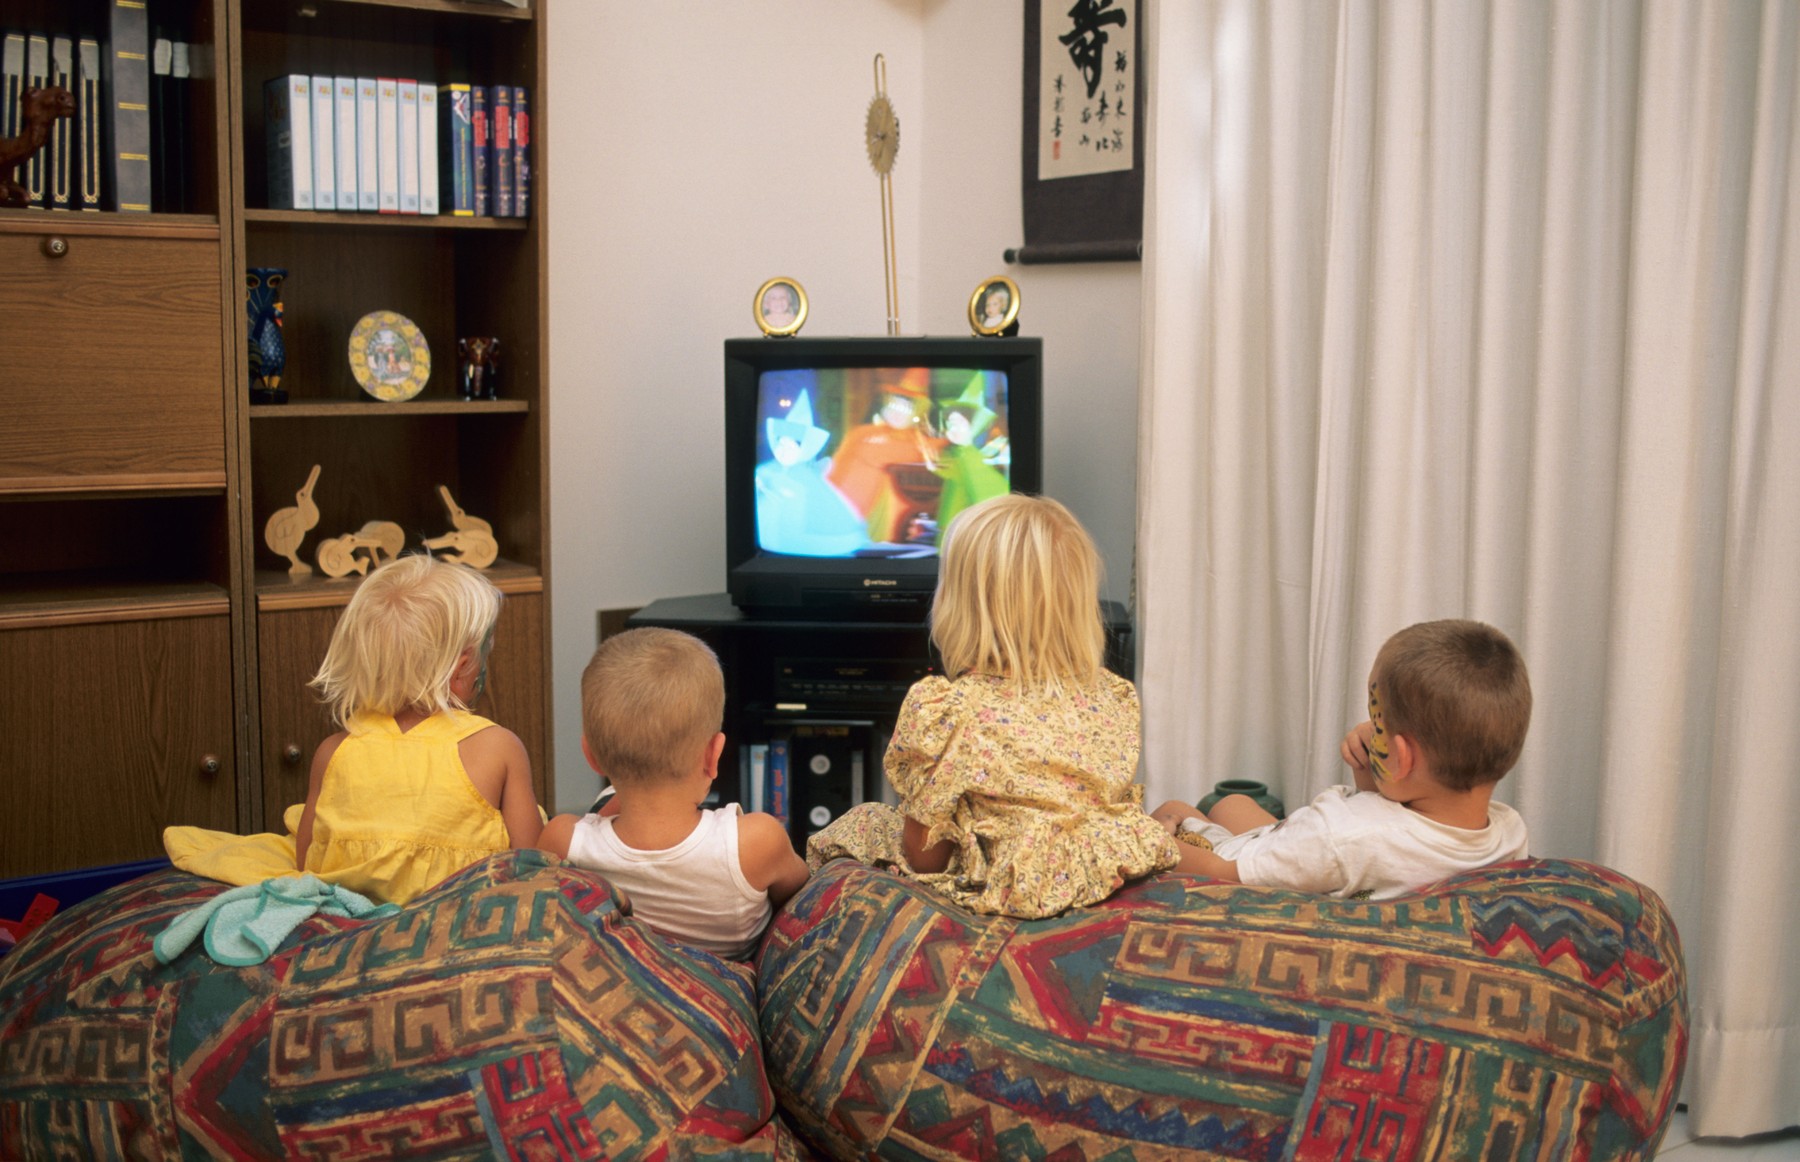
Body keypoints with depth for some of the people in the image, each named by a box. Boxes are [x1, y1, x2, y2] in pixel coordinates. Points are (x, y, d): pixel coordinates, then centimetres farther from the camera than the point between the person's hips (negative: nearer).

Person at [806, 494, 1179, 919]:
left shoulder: (946, 710, -16)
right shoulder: (1114, 695, -1)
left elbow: (923, 854, -11)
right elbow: (1120, 799, 11)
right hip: (1111, 872, 4)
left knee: (862, 822, 18)